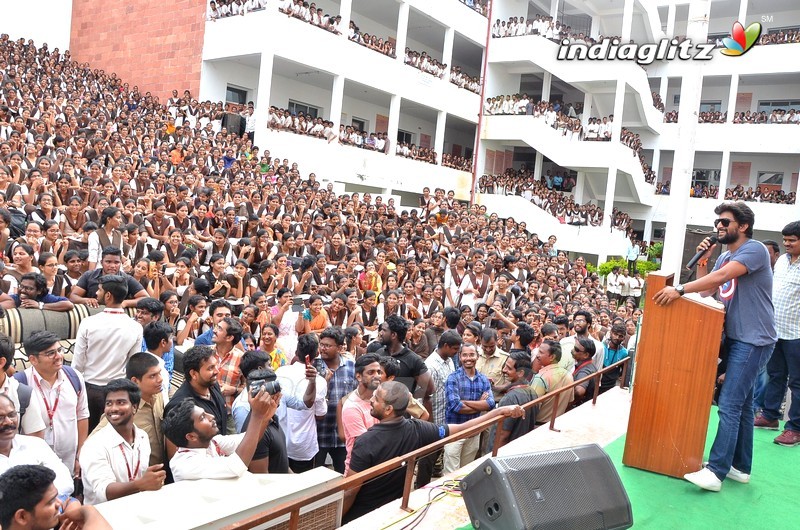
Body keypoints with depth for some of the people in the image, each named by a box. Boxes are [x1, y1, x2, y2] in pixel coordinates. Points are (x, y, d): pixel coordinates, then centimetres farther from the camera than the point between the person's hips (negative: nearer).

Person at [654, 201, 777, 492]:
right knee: (742, 403, 14)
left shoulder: (754, 249, -13)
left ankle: (716, 471, -13)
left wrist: (680, 290, -32)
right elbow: (706, 290, 9)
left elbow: (721, 276, -28)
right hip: (735, 337, 9)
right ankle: (740, 466, 24)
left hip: (753, 340, -9)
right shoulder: (725, 257, 14)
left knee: (730, 404, -13)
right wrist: (702, 260, -3)